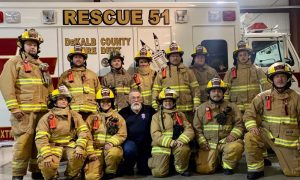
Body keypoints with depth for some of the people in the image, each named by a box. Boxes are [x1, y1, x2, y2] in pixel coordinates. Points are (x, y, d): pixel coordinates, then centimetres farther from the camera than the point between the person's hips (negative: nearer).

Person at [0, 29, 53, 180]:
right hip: (24, 111, -6)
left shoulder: (41, 65, 22)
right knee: (23, 142, -9)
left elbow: (49, 87, 23)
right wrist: (14, 107, -16)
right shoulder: (14, 62, 3)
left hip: (43, 111, 6)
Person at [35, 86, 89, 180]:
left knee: (80, 154, -29)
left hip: (70, 145, 2)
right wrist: (47, 155, -25)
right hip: (53, 147, -2)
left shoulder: (75, 115, 6)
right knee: (46, 164, -29)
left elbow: (83, 131, -4)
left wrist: (80, 147, -22)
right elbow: (41, 138, -12)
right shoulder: (46, 118, -2)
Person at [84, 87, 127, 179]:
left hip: (112, 148, 0)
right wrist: (90, 150, -8)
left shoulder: (118, 117, 9)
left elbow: (122, 134, 0)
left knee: (113, 153, -38)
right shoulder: (92, 117, 12)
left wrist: (111, 142, -18)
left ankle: (110, 172, -8)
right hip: (96, 149, 1)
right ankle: (101, 168, 16)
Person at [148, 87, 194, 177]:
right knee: (159, 172, -17)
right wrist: (170, 142, -20)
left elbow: (189, 130, 2)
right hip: (162, 146, -1)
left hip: (177, 145, 2)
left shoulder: (180, 114, 14)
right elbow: (155, 134, -6)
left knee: (184, 149, -33)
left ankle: (182, 169, -4)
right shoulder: (156, 116, 7)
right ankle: (155, 161, 19)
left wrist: (181, 140, -18)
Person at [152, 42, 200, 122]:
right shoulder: (161, 73, 9)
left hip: (187, 111, 1)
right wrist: (155, 107, -2)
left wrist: (196, 105, -3)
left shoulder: (188, 72, 10)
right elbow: (156, 91, 6)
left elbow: (195, 89, 6)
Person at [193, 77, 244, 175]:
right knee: (203, 169, -16)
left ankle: (228, 166, -3)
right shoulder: (202, 108, 8)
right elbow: (197, 128, 7)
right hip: (209, 143, 0)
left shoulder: (231, 106, 8)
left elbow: (239, 124, 4)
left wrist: (233, 135, -15)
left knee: (236, 147, -35)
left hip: (227, 141, 0)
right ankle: (216, 160, 20)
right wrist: (202, 142, -6)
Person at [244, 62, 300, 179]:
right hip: (268, 135, 1)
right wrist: (252, 127, -19)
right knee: (250, 137, -29)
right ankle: (256, 169, -11)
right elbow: (249, 114, 1)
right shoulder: (263, 96, 1)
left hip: (288, 141, 0)